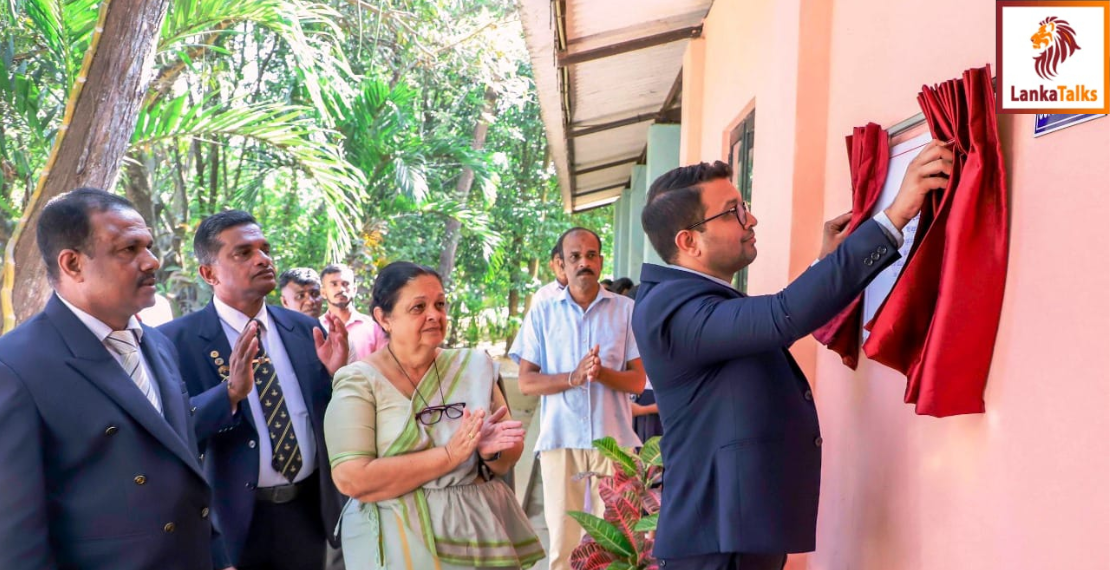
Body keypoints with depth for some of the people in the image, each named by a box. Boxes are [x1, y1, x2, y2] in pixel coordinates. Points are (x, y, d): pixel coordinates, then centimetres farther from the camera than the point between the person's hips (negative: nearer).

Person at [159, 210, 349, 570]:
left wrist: (336, 375, -11)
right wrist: (230, 392, -30)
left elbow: (333, 419, 8)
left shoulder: (305, 328, 3)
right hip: (235, 519, -4)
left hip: (314, 510, 4)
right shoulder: (177, 339, -9)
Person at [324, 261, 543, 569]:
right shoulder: (360, 381, -10)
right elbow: (352, 480, -20)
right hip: (402, 543, -4)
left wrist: (490, 451, -16)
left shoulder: (474, 366, 2)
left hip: (481, 532, 4)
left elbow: (509, 458, 7)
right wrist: (449, 455, -22)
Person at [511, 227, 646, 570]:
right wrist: (573, 377, -15)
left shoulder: (626, 310, 3)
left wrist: (602, 372, -18)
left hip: (613, 438, 0)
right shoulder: (542, 314, 6)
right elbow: (526, 382, 1)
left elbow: (637, 380, 1)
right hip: (560, 438, 1)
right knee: (563, 539, 5)